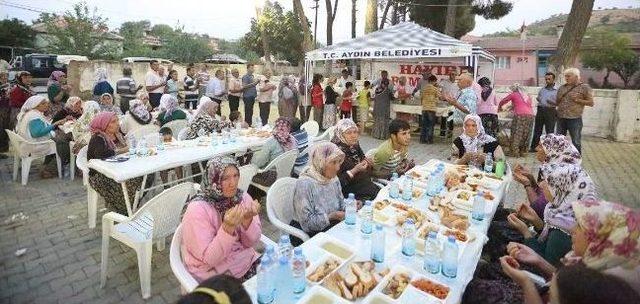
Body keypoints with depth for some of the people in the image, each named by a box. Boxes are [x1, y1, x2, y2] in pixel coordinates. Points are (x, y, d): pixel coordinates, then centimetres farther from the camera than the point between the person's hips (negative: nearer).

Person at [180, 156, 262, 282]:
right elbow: (209, 258, -20)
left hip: (247, 261, 5)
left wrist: (248, 220, -22)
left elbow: (251, 242, -4)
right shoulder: (197, 209, -19)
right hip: (215, 274, -5)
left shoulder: (243, 197, -6)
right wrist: (228, 227, -33)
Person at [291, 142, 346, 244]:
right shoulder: (304, 184, -23)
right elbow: (307, 222, -22)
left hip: (332, 225, 7)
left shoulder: (333, 178, 0)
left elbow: (341, 205, 12)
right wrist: (332, 216, -26)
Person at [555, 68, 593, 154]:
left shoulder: (584, 87, -2)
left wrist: (578, 100, -15)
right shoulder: (562, 87, 11)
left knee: (576, 142, 3)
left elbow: (591, 103, -4)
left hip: (575, 119, -5)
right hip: (561, 118, 5)